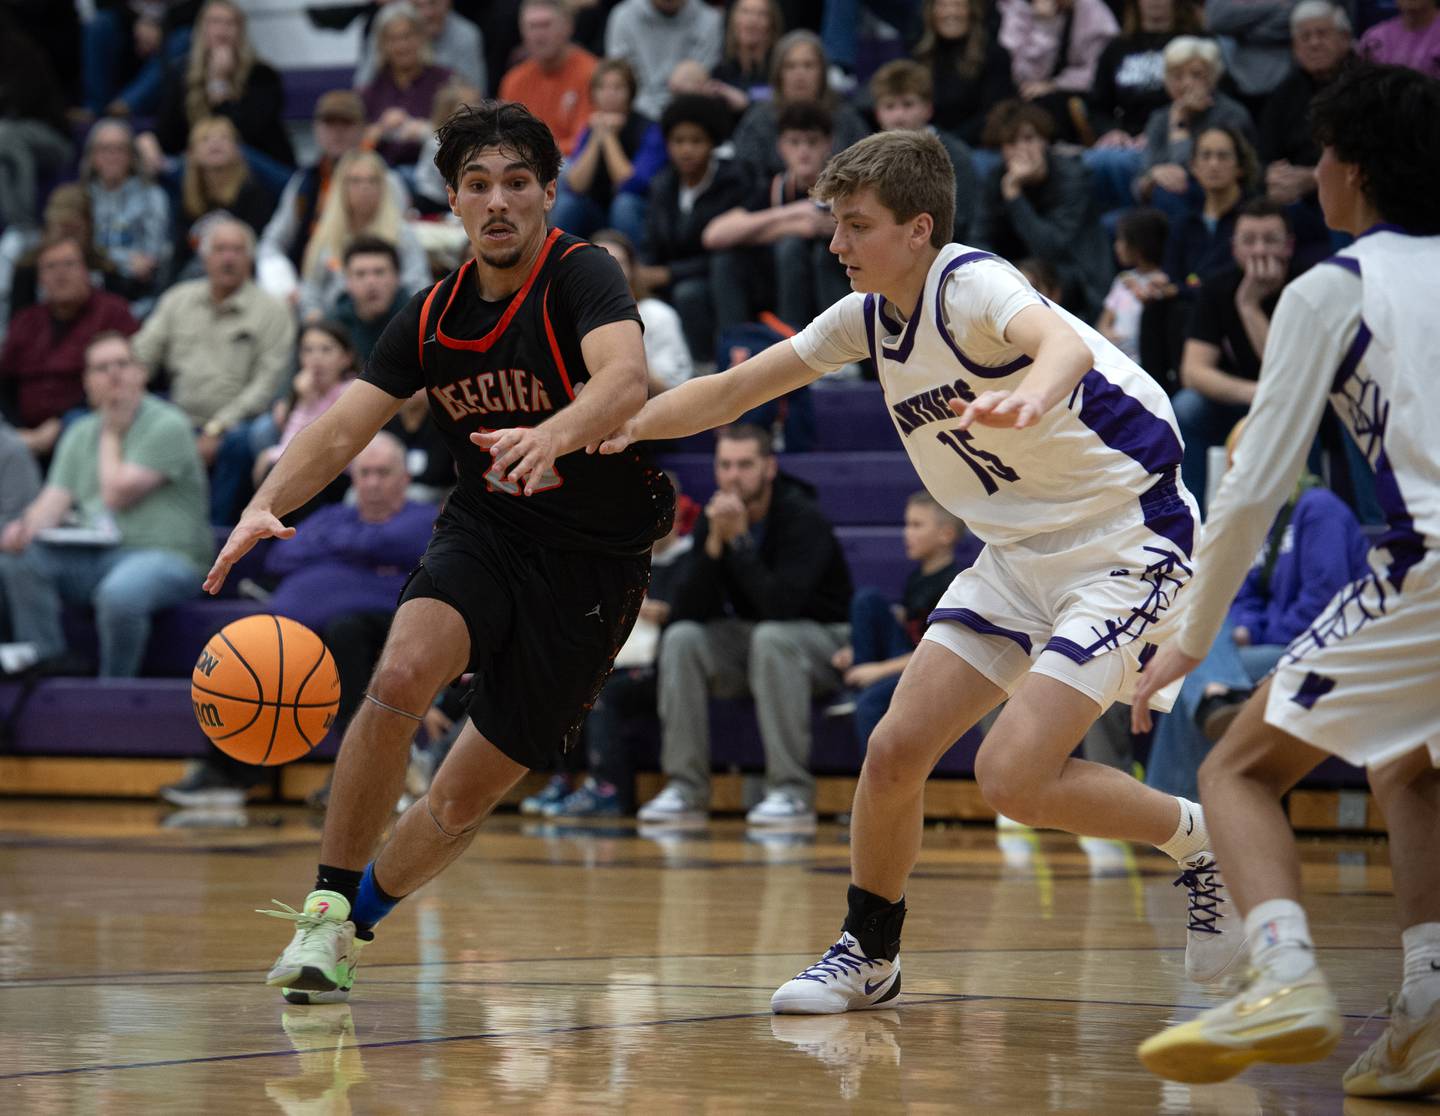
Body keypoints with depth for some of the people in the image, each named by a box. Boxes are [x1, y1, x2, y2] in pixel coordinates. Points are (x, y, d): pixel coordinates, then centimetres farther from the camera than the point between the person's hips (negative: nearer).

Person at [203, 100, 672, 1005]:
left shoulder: (584, 277, -16)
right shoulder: (434, 315, 2)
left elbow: (625, 381, -35)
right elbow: (344, 427, -1)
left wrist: (552, 435, -56)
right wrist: (268, 504, -20)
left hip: (595, 560, -3)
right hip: (485, 532, 3)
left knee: (468, 797, 0)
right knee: (401, 676, -28)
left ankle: (356, 919, 26)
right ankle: (328, 907, -15)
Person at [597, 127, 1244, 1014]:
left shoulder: (971, 285, -21)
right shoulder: (870, 316, 3)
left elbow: (1065, 344, -44)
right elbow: (734, 391, 12)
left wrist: (1029, 396, -67)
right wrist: (615, 431, 2)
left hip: (1125, 547, -8)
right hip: (1019, 552, 8)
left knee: (1012, 776, -20)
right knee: (895, 750, -1)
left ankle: (1199, 840, 5)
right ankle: (868, 957, 19)